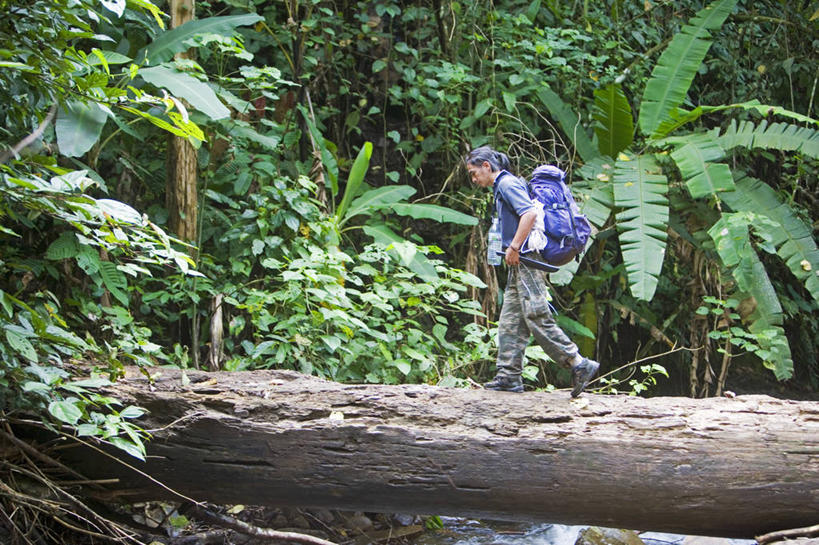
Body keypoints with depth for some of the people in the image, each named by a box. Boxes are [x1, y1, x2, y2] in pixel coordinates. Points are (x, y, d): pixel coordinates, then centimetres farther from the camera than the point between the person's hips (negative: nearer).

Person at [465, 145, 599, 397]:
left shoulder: (508, 183, -9)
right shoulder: (502, 187, 22)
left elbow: (530, 213, -24)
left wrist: (514, 248, -21)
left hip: (527, 261, -11)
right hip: (520, 265, 11)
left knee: (537, 318, -13)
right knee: (510, 320, 8)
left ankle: (579, 364, -12)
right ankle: (509, 376, 8)